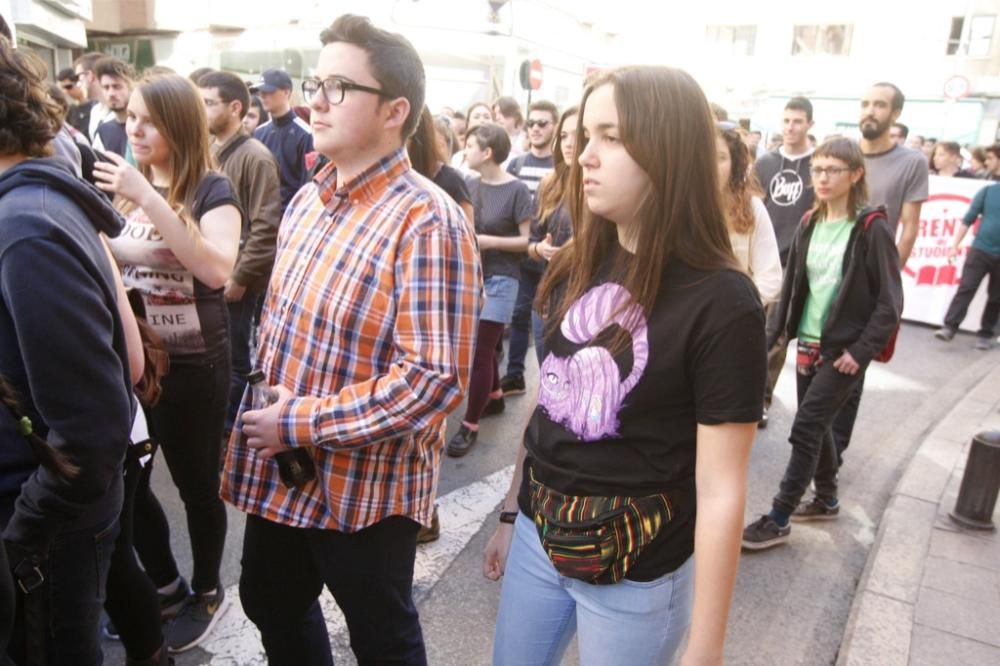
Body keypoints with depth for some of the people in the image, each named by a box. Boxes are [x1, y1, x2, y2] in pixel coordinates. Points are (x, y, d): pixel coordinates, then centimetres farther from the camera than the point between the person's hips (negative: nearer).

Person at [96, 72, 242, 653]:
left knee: (196, 484, 10)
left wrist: (150, 201, -30)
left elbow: (217, 269, -28)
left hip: (194, 364, -6)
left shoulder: (212, 190, -11)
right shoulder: (126, 183, 7)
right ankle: (166, 585, 38)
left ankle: (207, 593, 33)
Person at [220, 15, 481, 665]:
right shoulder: (308, 200, 5)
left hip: (367, 486, -7)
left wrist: (300, 423, -21)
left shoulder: (428, 221, -22)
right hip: (280, 470, 8)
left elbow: (436, 378, -27)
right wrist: (261, 408, 4)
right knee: (272, 606, 27)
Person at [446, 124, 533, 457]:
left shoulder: (517, 190, -11)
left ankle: (470, 425, 5)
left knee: (480, 351, -5)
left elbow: (527, 240, -10)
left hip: (500, 279, -6)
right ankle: (495, 397, 38)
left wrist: (490, 241, -19)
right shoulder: (473, 185, 5)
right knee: (481, 345, 16)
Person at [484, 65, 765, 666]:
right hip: (539, 536, 6)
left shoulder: (722, 301, -20)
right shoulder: (575, 267, -1)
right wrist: (511, 515, 14)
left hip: (637, 573, -5)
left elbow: (720, 491, -18)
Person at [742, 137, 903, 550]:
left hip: (844, 350, -6)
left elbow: (890, 301, -10)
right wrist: (771, 333, 4)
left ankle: (778, 520, 4)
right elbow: (791, 285, 11)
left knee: (805, 430, -6)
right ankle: (826, 500, 36)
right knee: (817, 426, 16)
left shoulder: (872, 229, -10)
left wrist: (861, 350, -14)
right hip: (809, 344, 6)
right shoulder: (810, 226, 7)